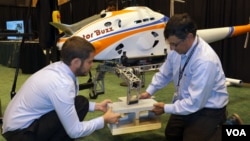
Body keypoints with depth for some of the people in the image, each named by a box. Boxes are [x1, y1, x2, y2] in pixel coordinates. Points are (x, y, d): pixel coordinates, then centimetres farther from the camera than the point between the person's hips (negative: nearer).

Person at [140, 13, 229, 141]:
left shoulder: (205, 61, -34)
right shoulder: (178, 48, -13)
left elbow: (195, 103, -29)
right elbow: (164, 73, 6)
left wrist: (166, 108, -19)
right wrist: (149, 92, -1)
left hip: (208, 109, -7)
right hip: (186, 102, 7)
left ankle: (223, 126, 13)